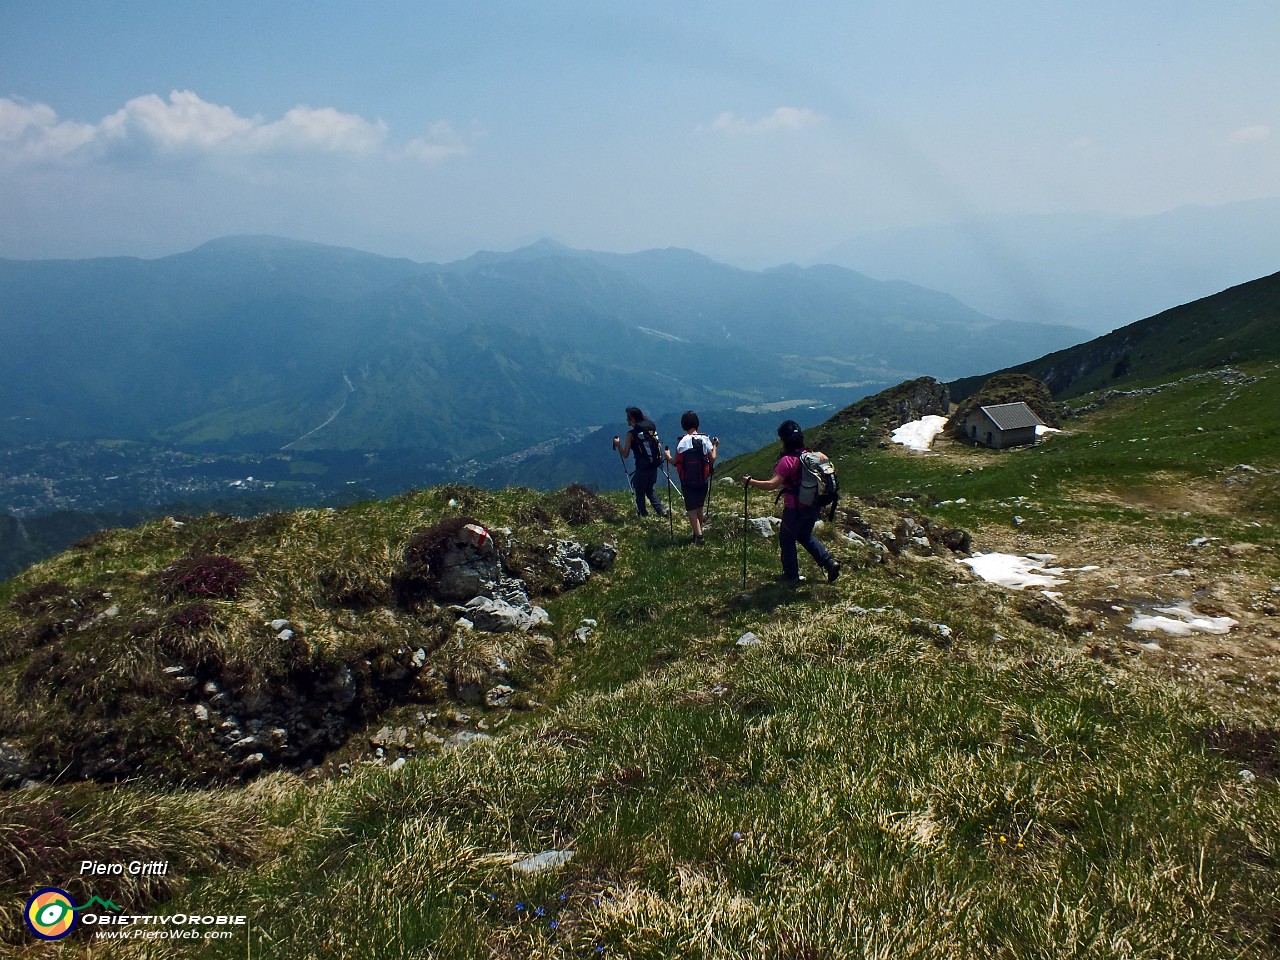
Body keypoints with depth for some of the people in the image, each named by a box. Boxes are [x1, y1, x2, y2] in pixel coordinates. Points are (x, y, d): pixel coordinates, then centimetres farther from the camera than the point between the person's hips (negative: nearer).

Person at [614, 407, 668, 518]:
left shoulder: (631, 433, -9)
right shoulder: (651, 428, 7)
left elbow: (625, 455, -8)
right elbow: (659, 446, 9)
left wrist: (617, 445, 7)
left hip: (642, 467, -6)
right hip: (654, 466, 6)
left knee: (640, 492, 12)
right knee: (649, 490, 22)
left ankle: (643, 515, 16)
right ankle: (661, 510, 7)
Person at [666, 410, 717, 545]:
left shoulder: (682, 442, -13)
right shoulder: (705, 440, -7)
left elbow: (675, 462, -8)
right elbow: (712, 459, -3)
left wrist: (668, 456, 12)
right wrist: (715, 446, 15)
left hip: (687, 482, -3)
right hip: (703, 480, 3)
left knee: (691, 509, 4)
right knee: (700, 506, 20)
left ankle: (698, 535, -4)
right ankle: (698, 529, 32)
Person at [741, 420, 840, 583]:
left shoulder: (788, 460, -20)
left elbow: (771, 484, -27)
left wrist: (751, 482, -19)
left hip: (795, 508, -7)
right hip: (812, 506, 7)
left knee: (787, 539, 12)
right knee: (805, 535, 26)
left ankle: (791, 575, 22)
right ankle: (829, 561, 16)